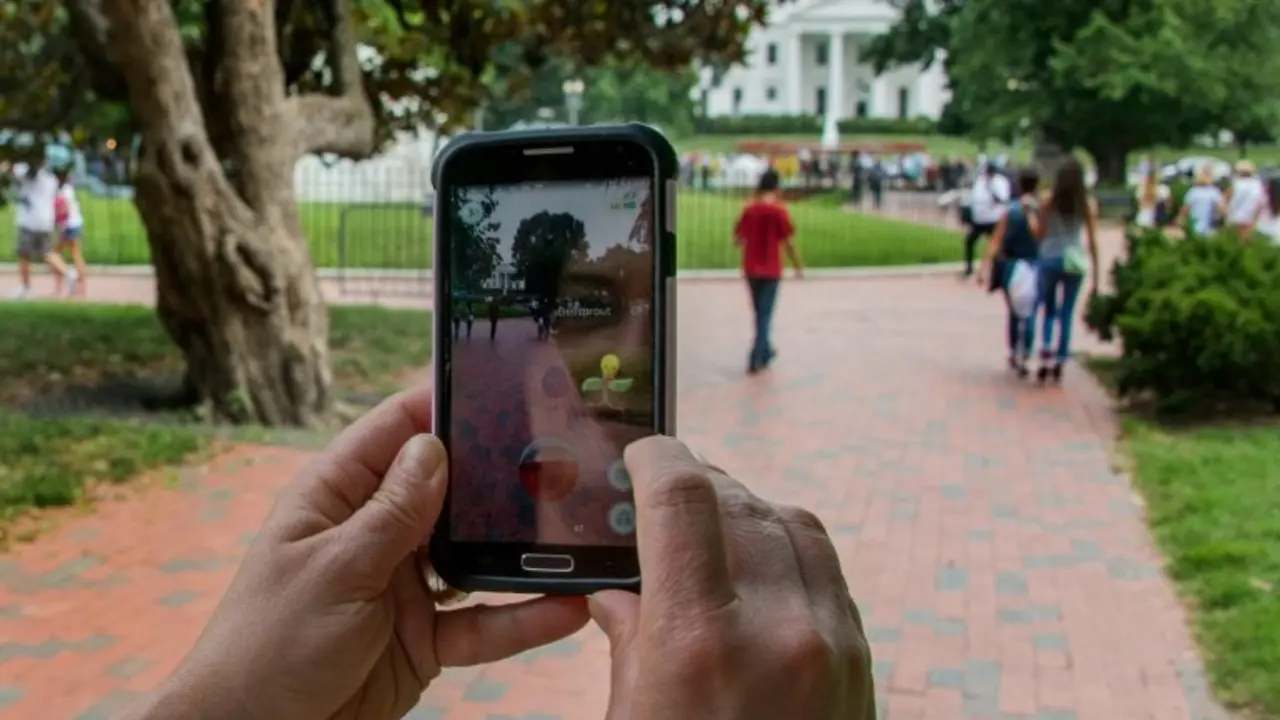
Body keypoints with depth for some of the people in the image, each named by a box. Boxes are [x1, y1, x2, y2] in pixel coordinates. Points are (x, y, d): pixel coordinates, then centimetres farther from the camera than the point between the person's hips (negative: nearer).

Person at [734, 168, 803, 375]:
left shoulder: (749, 209, 1)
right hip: (771, 270, -4)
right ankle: (756, 359, -4)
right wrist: (798, 266, 0)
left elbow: (738, 238, 6)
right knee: (765, 314, 1)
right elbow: (788, 242, -12)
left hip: (751, 269, 5)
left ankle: (766, 351, 33)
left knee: (759, 312, 19)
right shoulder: (779, 210, -12)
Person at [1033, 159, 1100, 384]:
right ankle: (1059, 364, 11)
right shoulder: (1088, 204, -3)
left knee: (1049, 310, 14)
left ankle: (1046, 353, -6)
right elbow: (1092, 241, -1)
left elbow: (1039, 234, -3)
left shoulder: (1049, 201, -4)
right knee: (1067, 314, 10)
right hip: (1075, 262, 0)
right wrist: (1095, 274, 4)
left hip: (1050, 259, 0)